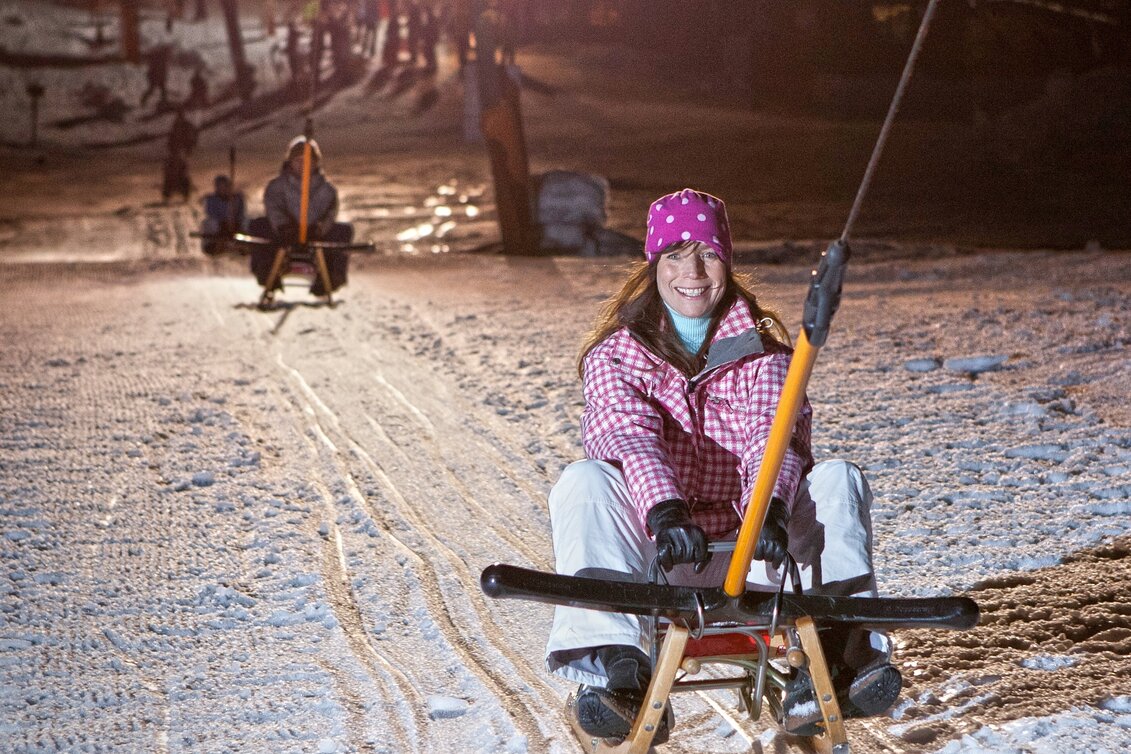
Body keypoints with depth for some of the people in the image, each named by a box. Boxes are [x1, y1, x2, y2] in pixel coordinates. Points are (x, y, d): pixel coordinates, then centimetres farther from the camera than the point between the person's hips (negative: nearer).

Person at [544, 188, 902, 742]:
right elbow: (628, 436, -18)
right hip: (654, 551, -1)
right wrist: (663, 509, -40)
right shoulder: (615, 354, 4)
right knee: (584, 483, -29)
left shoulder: (761, 349, 8)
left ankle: (837, 649, -36)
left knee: (839, 480, -20)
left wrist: (770, 505, -37)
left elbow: (776, 432, -13)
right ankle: (617, 667, -43)